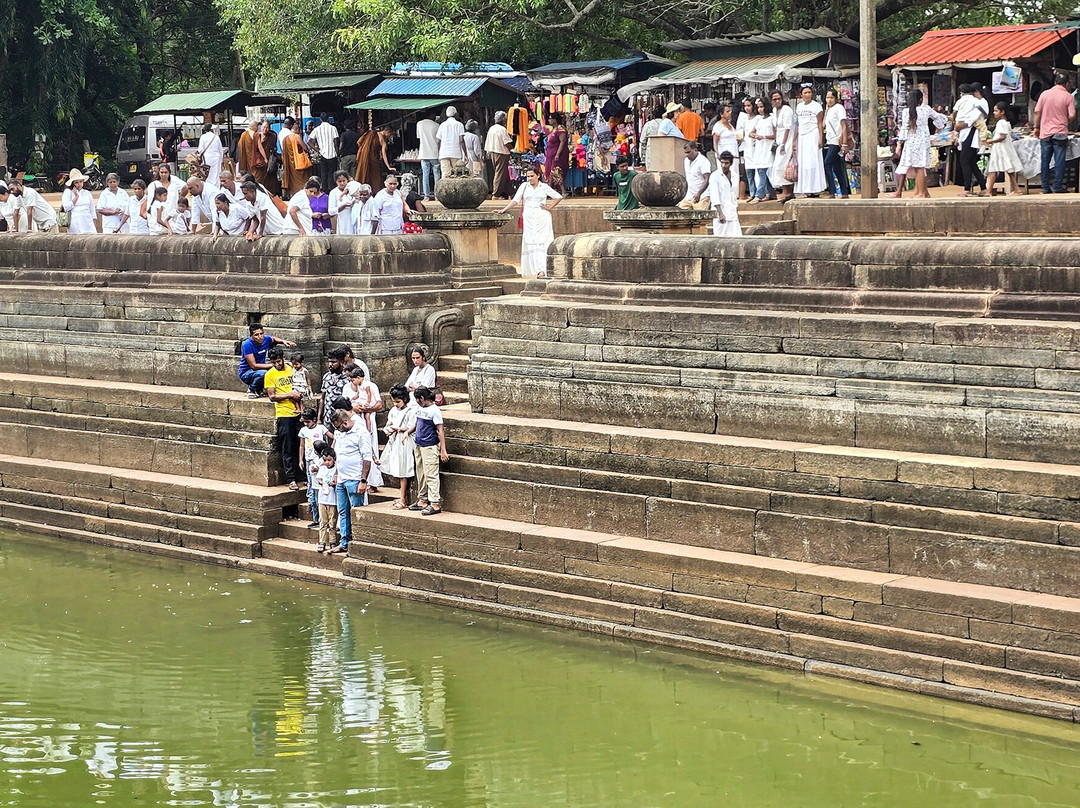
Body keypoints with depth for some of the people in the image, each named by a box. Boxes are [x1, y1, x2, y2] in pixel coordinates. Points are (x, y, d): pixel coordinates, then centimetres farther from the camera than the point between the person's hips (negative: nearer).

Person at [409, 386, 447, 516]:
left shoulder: (434, 410, -14)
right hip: (418, 445, 9)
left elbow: (440, 431, -15)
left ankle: (435, 504, -9)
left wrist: (443, 450, -17)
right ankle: (422, 500, 24)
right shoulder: (419, 408, 11)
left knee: (431, 475, -9)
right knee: (420, 475, 14)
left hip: (430, 446, -9)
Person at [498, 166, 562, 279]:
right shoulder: (524, 186, 9)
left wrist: (550, 207, 3)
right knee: (530, 244, -3)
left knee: (542, 243, -10)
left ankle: (542, 270, -17)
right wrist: (504, 210, -5)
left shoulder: (544, 187, 6)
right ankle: (535, 269, 0)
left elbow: (559, 197, 12)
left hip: (542, 218, -2)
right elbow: (515, 200, 5)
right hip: (529, 218, 2)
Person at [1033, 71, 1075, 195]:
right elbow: (1072, 115, -9)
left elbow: (1037, 112, 2)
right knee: (1059, 161, 1)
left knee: (1044, 161, 7)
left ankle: (1045, 187, 8)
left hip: (1045, 133, 2)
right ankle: (1057, 187, -2)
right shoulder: (1068, 96, -6)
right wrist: (1066, 123, 12)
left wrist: (1036, 127, 13)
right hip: (1060, 133, -2)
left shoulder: (1045, 94, 1)